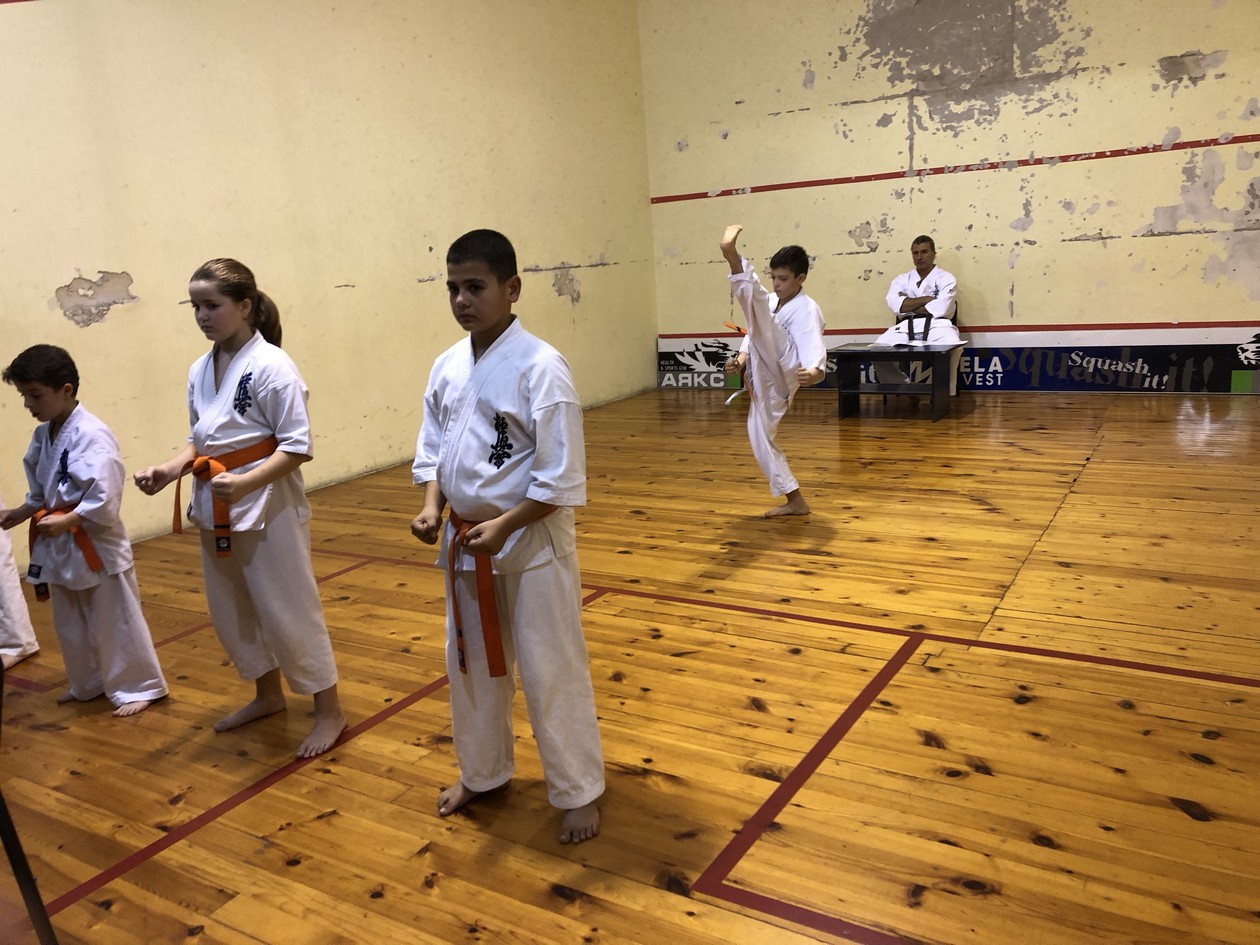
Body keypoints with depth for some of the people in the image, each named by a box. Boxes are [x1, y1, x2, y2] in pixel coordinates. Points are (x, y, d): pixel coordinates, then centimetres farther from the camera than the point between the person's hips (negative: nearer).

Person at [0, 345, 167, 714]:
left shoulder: (92, 435, -21)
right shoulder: (43, 435, 6)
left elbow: (105, 498, -25)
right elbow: (41, 492, 17)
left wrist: (65, 521, -25)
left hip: (96, 545, -9)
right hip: (60, 546, 9)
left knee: (114, 623, 3)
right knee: (70, 625, 21)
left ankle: (139, 687, 17)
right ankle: (88, 684, 38)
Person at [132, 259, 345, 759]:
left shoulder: (270, 365, -16)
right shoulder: (199, 371, 6)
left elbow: (298, 446, -17)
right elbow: (200, 440, 15)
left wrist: (245, 482, -28)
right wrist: (170, 469, -3)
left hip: (268, 507, -8)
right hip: (216, 511, 8)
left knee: (288, 611, 1)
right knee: (230, 612, 19)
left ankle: (329, 711, 17)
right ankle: (267, 695, 40)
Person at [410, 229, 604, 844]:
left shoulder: (539, 366, -17)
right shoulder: (447, 367, 3)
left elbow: (561, 476, -18)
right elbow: (432, 449, 11)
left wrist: (504, 526, -23)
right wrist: (432, 507, -5)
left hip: (531, 543, -7)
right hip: (463, 540, 7)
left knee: (551, 673, 5)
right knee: (469, 665, 21)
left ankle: (579, 792, 26)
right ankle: (482, 773, 44)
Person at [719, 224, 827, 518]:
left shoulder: (807, 309, -7)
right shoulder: (770, 302, 19)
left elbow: (813, 346, -23)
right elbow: (755, 334, 24)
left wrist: (815, 371, -44)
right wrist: (742, 358, 4)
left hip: (783, 372, -9)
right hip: (764, 381, 10)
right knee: (760, 439, 13)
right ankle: (795, 501, 21)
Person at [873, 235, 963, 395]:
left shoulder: (946, 278, 10)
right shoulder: (902, 279, 20)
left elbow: (940, 308, -8)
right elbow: (896, 305, 0)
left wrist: (909, 305, 0)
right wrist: (927, 299, -3)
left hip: (937, 325, -3)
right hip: (906, 327, 3)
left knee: (952, 347, -36)